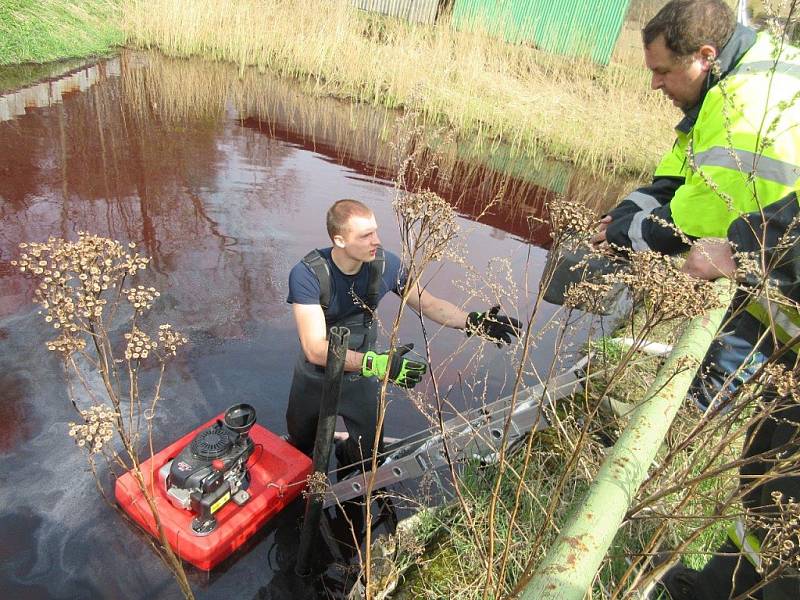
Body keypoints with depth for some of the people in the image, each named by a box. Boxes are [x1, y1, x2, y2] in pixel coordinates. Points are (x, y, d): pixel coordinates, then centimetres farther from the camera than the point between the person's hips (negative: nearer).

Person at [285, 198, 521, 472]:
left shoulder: (385, 264, -20)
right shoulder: (307, 274, -32)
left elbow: (429, 304, -9)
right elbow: (315, 349, -37)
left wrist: (473, 322, -26)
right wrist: (377, 363, -48)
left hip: (361, 376, 2)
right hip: (314, 378, -2)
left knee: (370, 454, 11)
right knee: (300, 450, 23)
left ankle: (345, 454, 47)